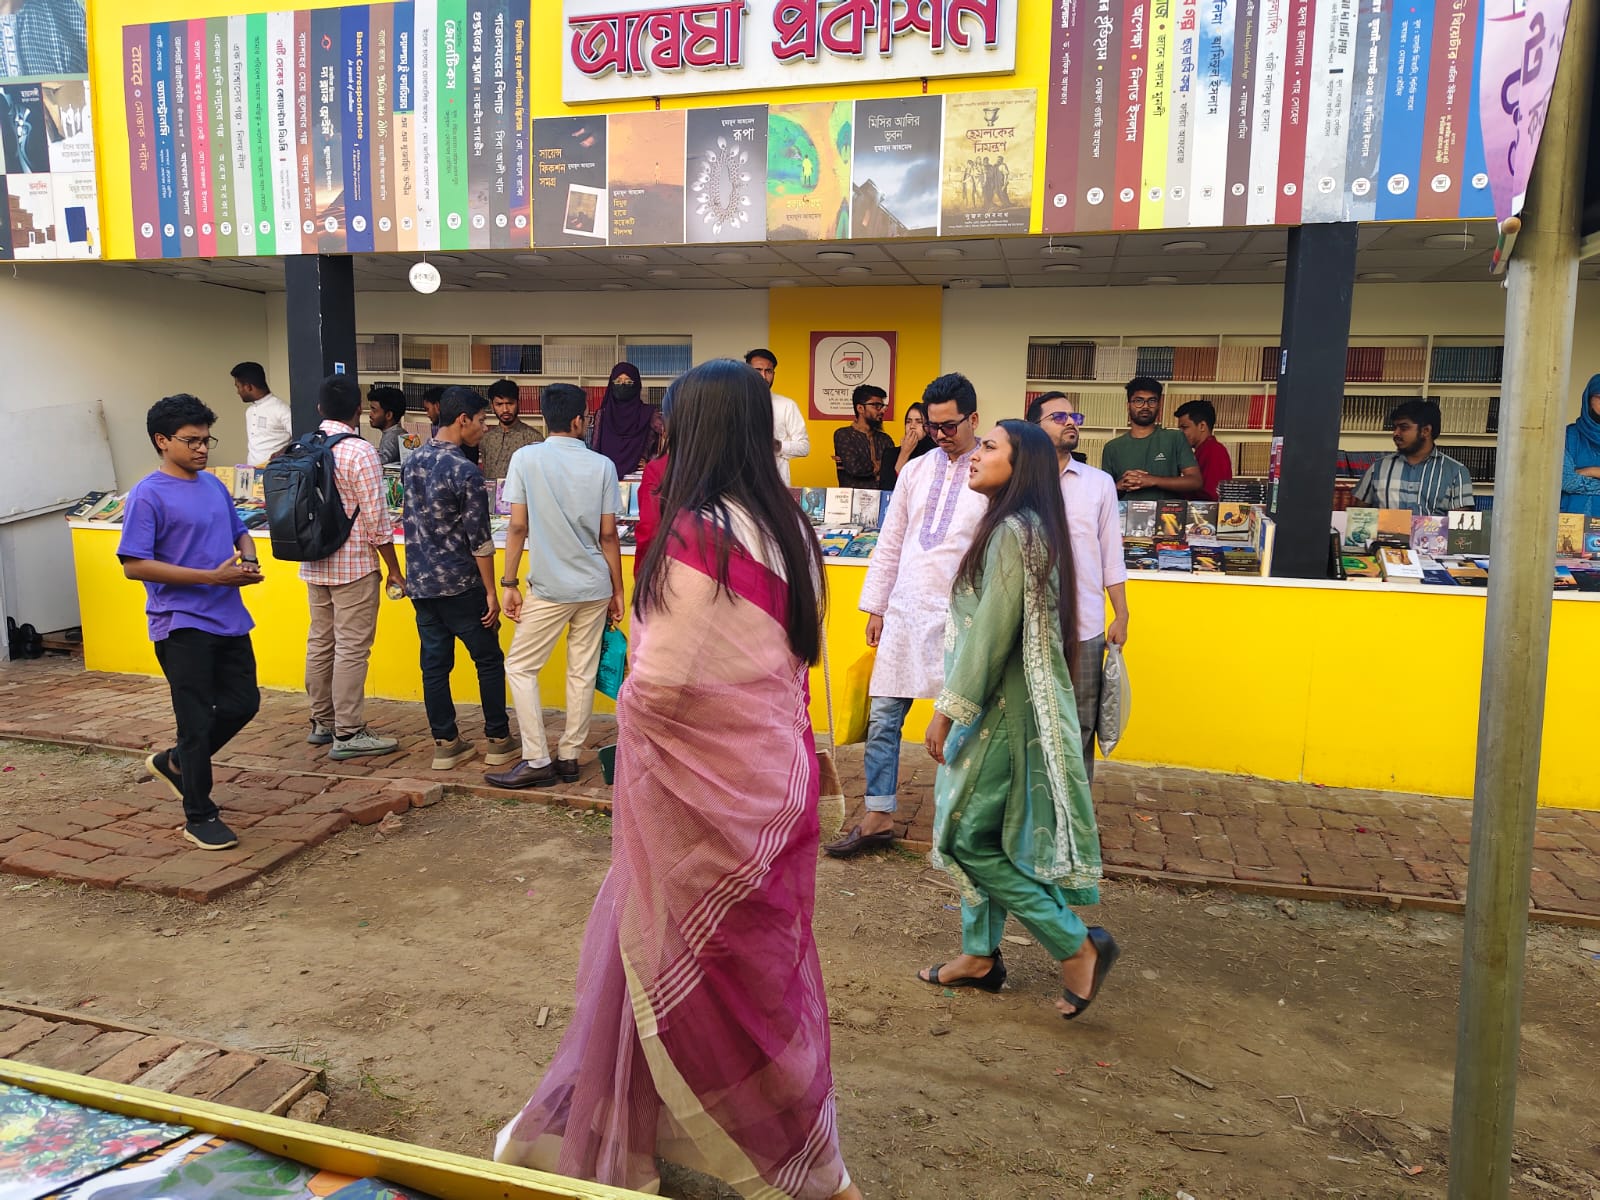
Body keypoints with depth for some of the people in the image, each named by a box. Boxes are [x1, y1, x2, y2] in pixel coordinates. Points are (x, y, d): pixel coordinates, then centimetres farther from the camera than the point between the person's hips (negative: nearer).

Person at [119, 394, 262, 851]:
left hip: (228, 620, 7)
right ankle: (200, 817, 16)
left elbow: (240, 531, 23)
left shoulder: (214, 485, 9)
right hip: (182, 625, -7)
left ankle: (174, 762, 37)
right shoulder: (148, 496, -12)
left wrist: (249, 560, -2)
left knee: (243, 703, 14)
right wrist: (213, 577, -21)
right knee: (198, 721, 0)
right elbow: (134, 565, -17)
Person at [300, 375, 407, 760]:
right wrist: (394, 569, -6)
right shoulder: (361, 452, -15)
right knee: (352, 648, -2)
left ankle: (322, 722, 26)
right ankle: (347, 734, 2)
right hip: (353, 564, -7)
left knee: (320, 642, 15)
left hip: (314, 564, 7)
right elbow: (376, 520, -15)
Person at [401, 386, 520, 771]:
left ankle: (445, 743, 16)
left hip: (420, 582, 7)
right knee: (489, 660, 7)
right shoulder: (465, 472, -17)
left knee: (434, 663, 10)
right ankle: (498, 741, 14)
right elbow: (479, 540, -17)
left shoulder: (412, 462, 6)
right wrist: (491, 592, -11)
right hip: (460, 585, -7)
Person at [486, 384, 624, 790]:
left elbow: (518, 527, -7)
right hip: (595, 587, 3)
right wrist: (617, 591, 8)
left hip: (550, 587, -3)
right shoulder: (602, 465, 0)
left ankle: (537, 761, 5)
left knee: (520, 667, 8)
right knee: (583, 672, 9)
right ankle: (570, 757, 16)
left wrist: (509, 584, 0)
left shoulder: (526, 458, -6)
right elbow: (608, 535, 0)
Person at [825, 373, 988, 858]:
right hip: (906, 613, 5)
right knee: (883, 718, 6)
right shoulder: (915, 471, 11)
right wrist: (875, 607, 12)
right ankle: (879, 817, 17)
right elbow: (890, 545, 14)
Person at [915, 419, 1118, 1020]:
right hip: (1002, 706, 10)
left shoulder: (1012, 532, -18)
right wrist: (959, 705, 17)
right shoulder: (1026, 529, 12)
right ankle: (980, 954, 28)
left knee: (969, 837, -2)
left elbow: (990, 633, -22)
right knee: (977, 835, 16)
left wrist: (949, 710, -17)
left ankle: (1078, 945, 4)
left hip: (1004, 709, -10)